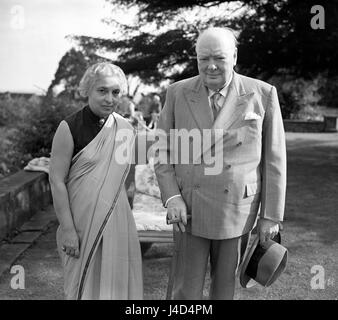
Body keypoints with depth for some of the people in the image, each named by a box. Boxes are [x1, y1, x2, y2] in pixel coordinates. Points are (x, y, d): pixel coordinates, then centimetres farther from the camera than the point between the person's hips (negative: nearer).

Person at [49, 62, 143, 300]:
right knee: (85, 282, 10)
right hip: (81, 220, -4)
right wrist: (67, 229, -15)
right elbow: (57, 180, -12)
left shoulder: (126, 129, 3)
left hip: (117, 219, 4)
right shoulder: (70, 128, -11)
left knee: (117, 280, 12)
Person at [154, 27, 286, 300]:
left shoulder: (263, 95, -6)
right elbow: (162, 150, 3)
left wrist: (272, 215, -3)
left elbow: (273, 159, -3)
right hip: (190, 208, 1)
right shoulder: (178, 93, -1)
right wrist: (172, 198, -10)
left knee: (225, 287, 13)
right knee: (187, 290, 5)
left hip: (238, 212, 0)